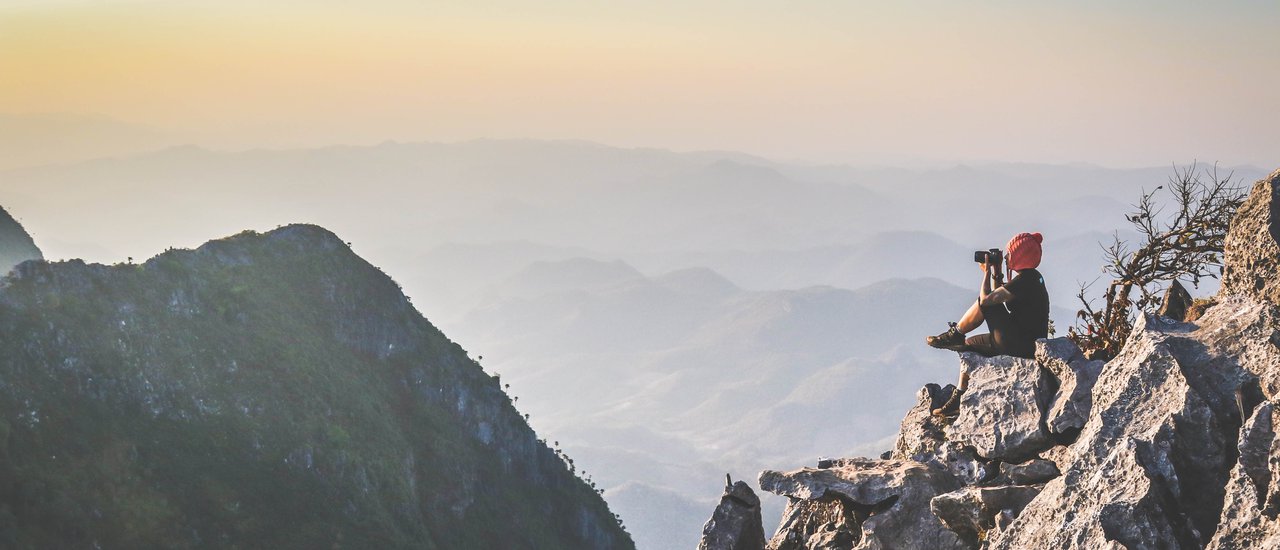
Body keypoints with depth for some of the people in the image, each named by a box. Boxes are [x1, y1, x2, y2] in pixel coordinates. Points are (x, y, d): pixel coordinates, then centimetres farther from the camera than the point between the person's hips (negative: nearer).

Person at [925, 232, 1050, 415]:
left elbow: (986, 299, -20)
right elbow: (999, 298, 22)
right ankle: (959, 399, 18)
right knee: (969, 345, 20)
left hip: (1022, 347, -11)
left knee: (984, 302, -10)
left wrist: (987, 273, -7)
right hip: (1028, 343, 11)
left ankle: (954, 335, 9)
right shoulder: (1031, 277, 13)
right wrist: (995, 275, 14)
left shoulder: (1024, 281, -19)